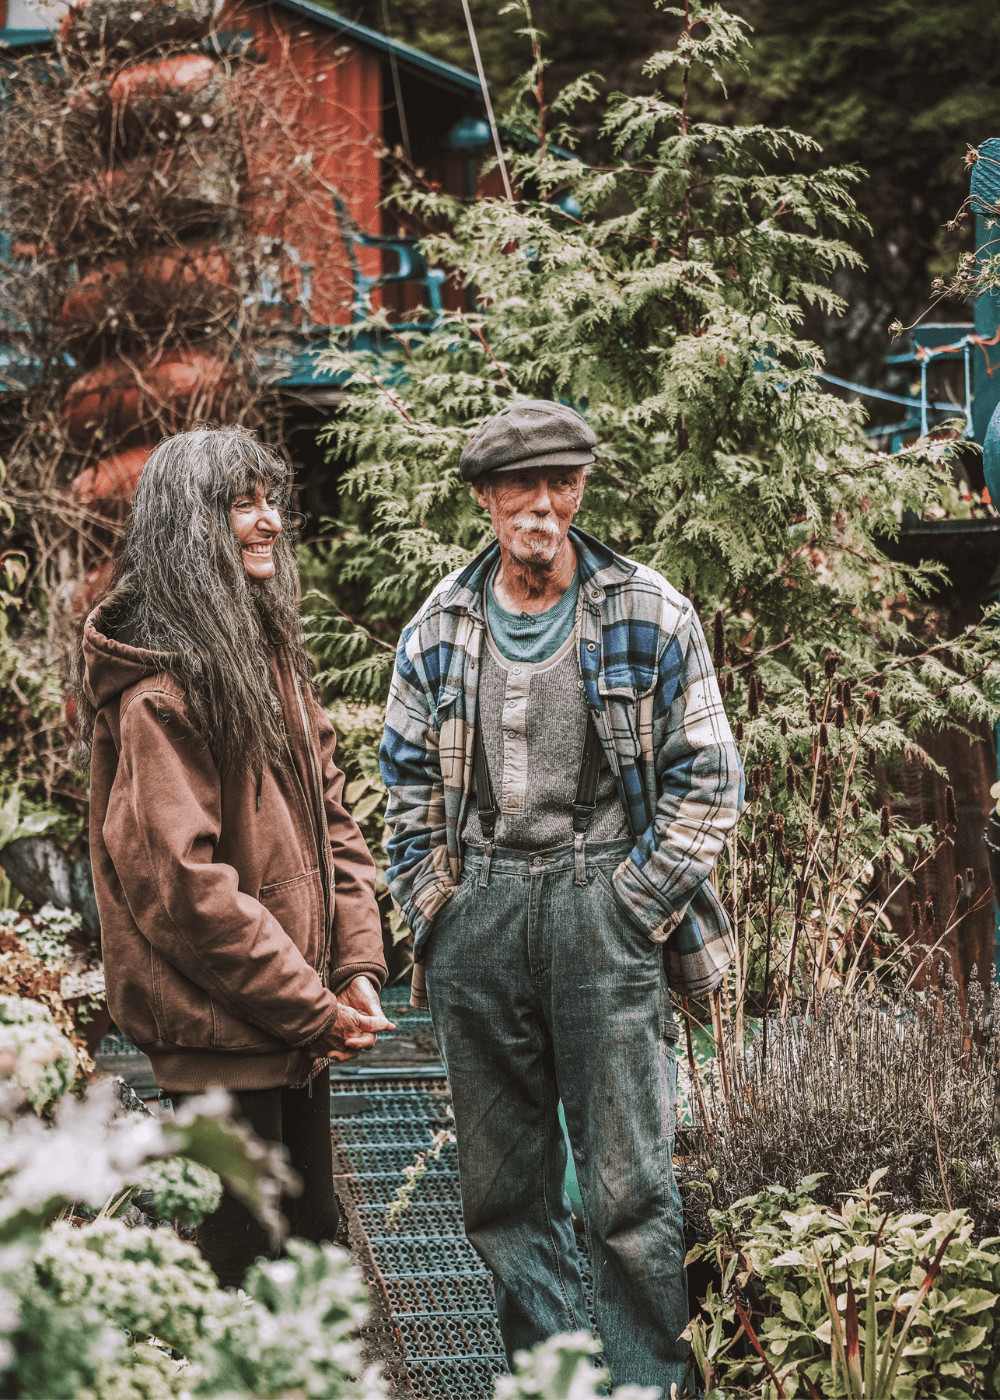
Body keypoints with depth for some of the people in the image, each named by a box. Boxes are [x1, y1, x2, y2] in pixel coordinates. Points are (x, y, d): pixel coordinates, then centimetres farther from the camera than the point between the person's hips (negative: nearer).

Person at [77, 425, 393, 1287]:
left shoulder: (269, 650, 13)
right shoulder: (160, 684, -16)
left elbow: (328, 816, 14)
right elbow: (180, 877, -21)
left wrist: (357, 966, 1)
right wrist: (310, 1008, -16)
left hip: (296, 1033, 9)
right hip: (217, 1037, -9)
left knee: (313, 1245, 15)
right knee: (234, 1268, -3)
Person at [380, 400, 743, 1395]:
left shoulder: (650, 618, 2)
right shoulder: (438, 629, 10)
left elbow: (707, 780, 2)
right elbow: (406, 785, 16)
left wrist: (632, 904, -6)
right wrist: (433, 913, 6)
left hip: (606, 909, -3)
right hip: (478, 922, 3)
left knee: (629, 1184, -6)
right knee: (502, 1189, 6)